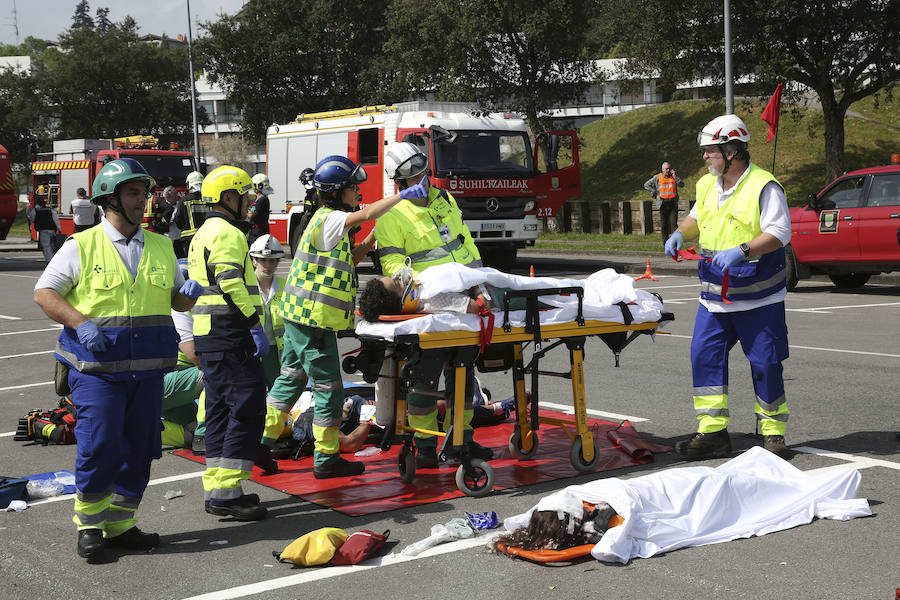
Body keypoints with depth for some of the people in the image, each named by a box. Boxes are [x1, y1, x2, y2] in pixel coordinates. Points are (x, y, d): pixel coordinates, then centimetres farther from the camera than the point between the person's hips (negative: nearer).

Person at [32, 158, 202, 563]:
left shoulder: (161, 247, 12)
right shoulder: (82, 246, -1)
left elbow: (176, 301, 20)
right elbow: (44, 292, -1)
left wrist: (188, 293, -4)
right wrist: (80, 322, -16)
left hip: (148, 368, 5)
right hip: (96, 366, -5)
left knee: (139, 447, 7)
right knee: (99, 444, -11)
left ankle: (120, 525, 21)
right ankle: (89, 524, 9)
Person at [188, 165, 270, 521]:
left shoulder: (204, 234, 22)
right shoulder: (227, 233, -12)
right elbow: (232, 284, -22)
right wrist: (256, 325, -20)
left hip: (208, 337, 11)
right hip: (230, 336, -11)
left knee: (221, 410, 13)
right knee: (248, 408, -10)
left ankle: (216, 490, 16)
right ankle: (226, 492, -11)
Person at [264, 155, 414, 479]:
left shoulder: (327, 220, 16)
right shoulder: (329, 219, -15)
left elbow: (348, 261, 20)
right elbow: (367, 214, -30)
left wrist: (371, 240, 8)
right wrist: (406, 194, -28)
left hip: (298, 315, 10)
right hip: (314, 319, -10)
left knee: (290, 377, 19)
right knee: (328, 387, -2)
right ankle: (326, 459, 4)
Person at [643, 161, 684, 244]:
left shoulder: (674, 177, 8)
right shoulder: (657, 177, 3)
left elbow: (682, 185, -5)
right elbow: (646, 185, 8)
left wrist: (675, 176, -12)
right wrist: (654, 193, 1)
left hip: (673, 203, 0)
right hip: (663, 204, 0)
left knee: (673, 223, -8)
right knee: (664, 224, 5)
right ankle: (665, 241, 13)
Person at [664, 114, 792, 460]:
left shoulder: (763, 186, -13)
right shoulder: (708, 185, 10)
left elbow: (779, 233, -18)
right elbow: (697, 217, 26)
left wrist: (741, 251, -30)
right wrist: (681, 234, 5)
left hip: (758, 299, -7)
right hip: (714, 295, 7)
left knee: (765, 365, 1)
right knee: (704, 355, 1)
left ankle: (773, 434, 14)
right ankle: (713, 432, 8)